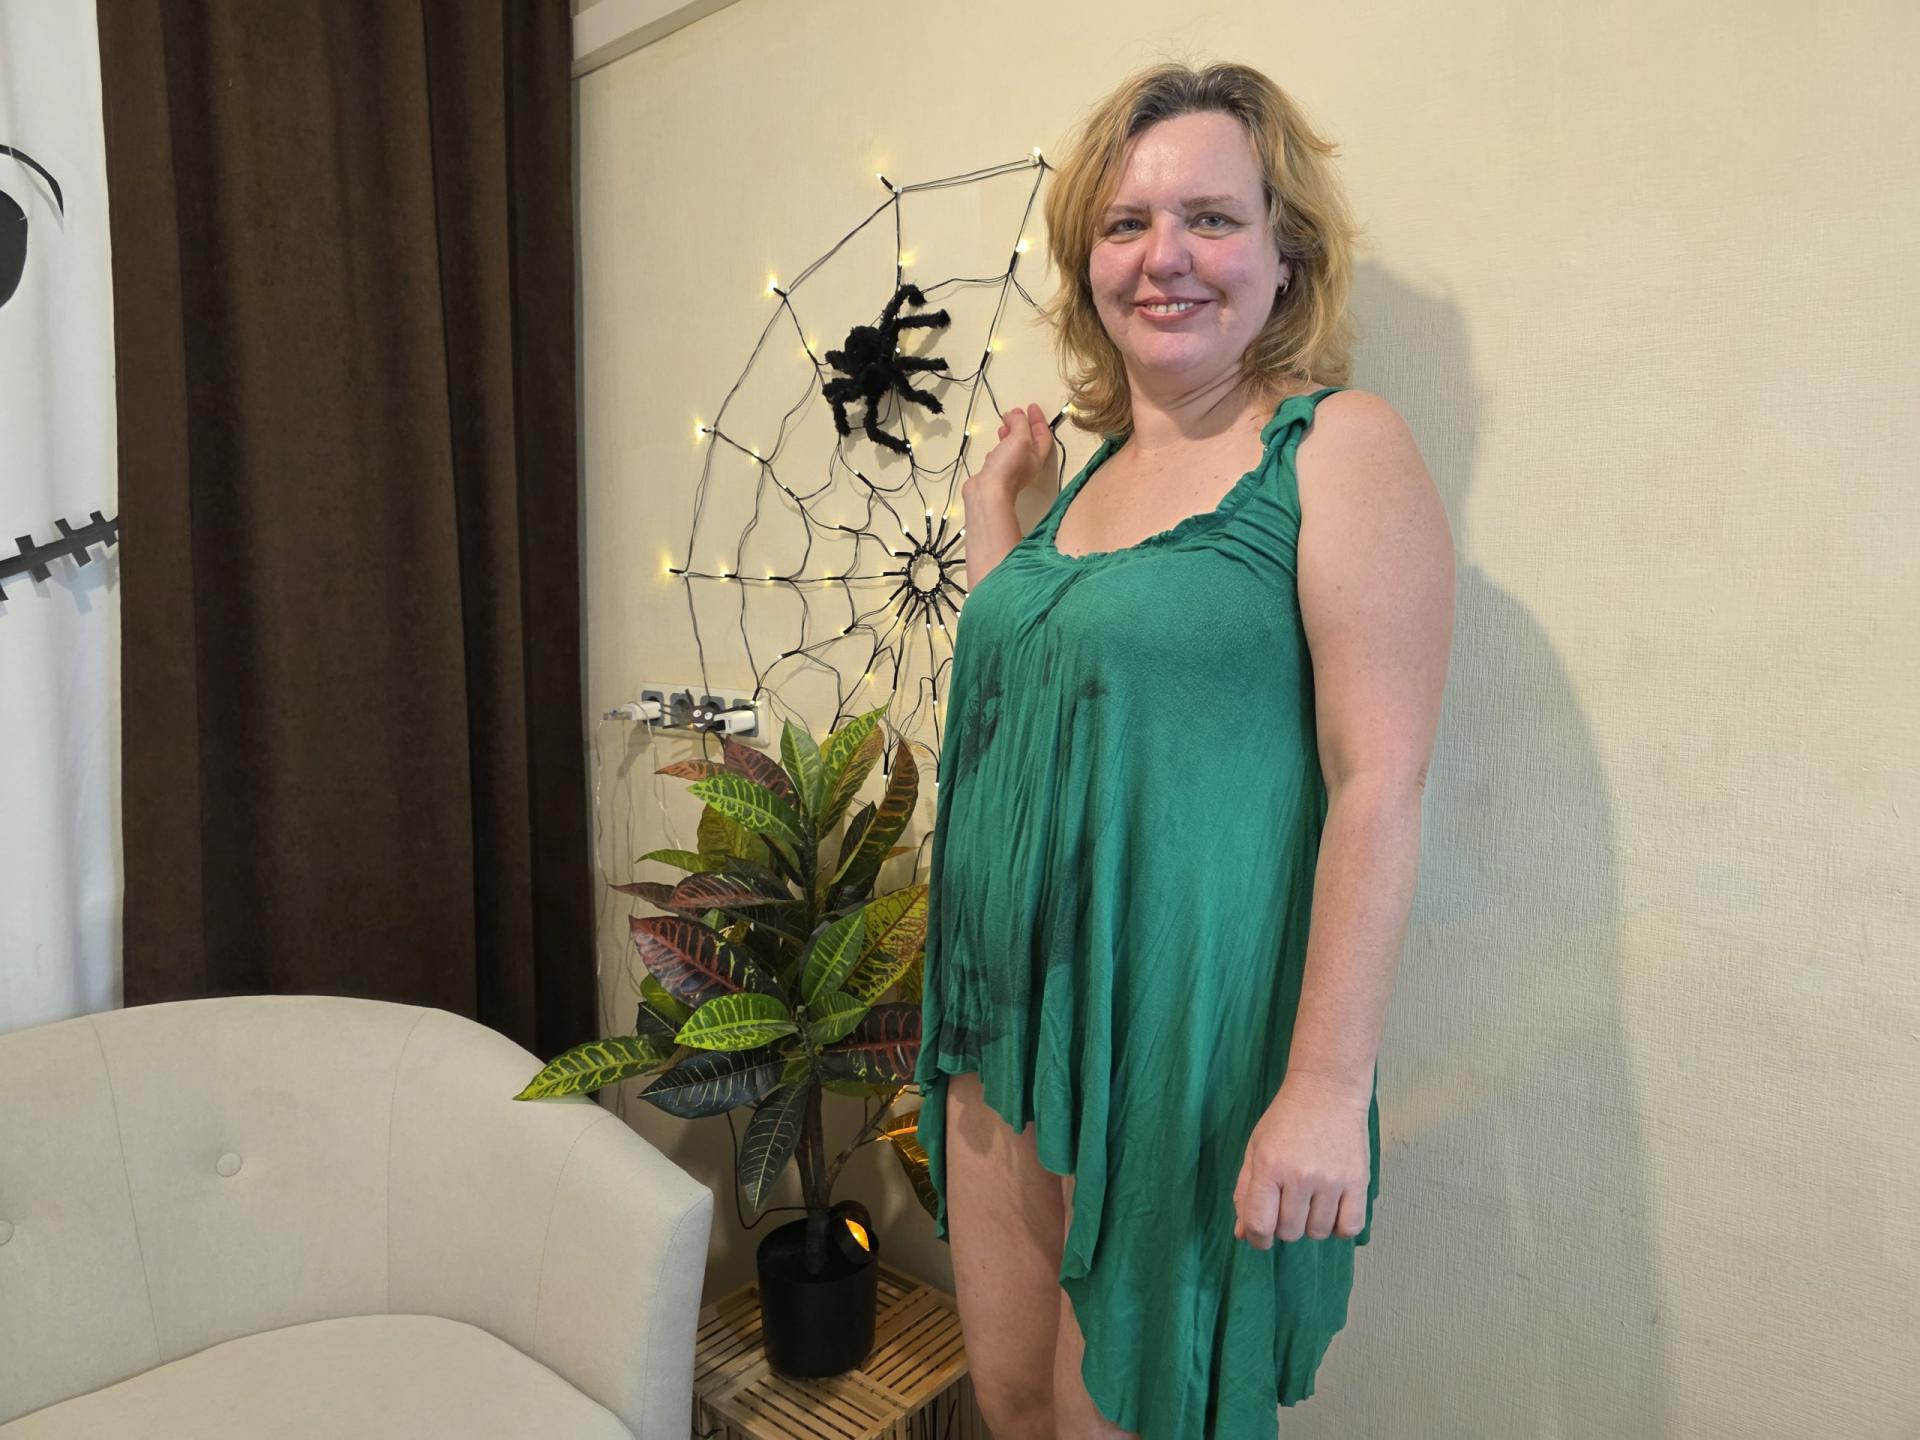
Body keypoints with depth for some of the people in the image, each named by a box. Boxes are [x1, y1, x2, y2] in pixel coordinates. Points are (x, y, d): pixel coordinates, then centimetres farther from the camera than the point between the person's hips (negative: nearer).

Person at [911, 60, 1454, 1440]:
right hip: (1010, 1017, 7)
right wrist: (992, 504, 13)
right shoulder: (1095, 464, 11)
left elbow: (1380, 785, -16)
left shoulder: (1341, 448, -10)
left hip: (1186, 1041, -6)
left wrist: (1328, 1088, -20)